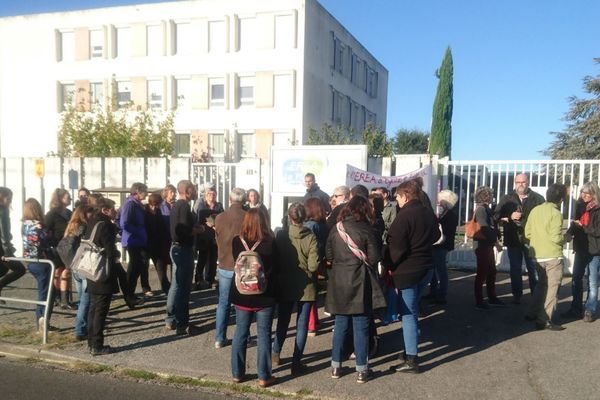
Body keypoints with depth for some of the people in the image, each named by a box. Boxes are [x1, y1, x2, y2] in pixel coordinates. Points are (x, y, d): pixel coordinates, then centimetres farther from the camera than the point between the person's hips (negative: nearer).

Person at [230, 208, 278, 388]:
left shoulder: (237, 241, -9)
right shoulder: (270, 243, -16)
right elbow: (275, 269, -8)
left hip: (241, 295, 3)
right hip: (264, 297, -2)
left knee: (240, 333, 14)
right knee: (263, 335, 8)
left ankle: (237, 373, 23)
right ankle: (264, 376, 14)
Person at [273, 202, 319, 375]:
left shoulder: (280, 235, -9)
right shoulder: (311, 237, -15)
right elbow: (313, 265, -18)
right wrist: (304, 269, 3)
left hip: (284, 285, 2)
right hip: (306, 287, -2)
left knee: (282, 321, 20)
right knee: (302, 324, 8)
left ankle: (276, 354, 31)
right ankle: (296, 362, 13)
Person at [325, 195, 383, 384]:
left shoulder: (335, 230, 1)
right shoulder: (365, 230, -10)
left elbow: (328, 256, 4)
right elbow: (374, 258, -10)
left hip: (338, 283, 4)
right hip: (359, 282, -4)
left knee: (340, 325, 14)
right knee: (361, 327, 5)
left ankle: (336, 366, 21)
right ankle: (361, 370, 12)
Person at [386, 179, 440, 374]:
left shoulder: (404, 215, -18)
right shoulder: (428, 213, 7)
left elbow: (397, 246, -20)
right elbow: (435, 236, 23)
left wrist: (391, 267, -9)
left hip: (407, 270, -8)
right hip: (426, 267, 8)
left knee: (408, 313, -2)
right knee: (412, 310, 21)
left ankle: (411, 359, 1)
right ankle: (411, 349, 29)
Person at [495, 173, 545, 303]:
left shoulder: (538, 199, 2)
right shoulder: (507, 199, 7)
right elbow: (496, 216, 3)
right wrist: (510, 217, -13)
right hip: (513, 240, 2)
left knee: (534, 270, 6)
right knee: (515, 270, 10)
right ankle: (517, 295, 19)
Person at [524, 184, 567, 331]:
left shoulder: (535, 210, 5)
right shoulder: (556, 213, -14)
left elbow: (527, 233, 6)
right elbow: (556, 238, -19)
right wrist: (566, 238, 0)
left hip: (537, 255, 7)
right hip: (552, 256, -7)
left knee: (542, 283, 23)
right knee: (552, 288, 2)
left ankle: (533, 313, 26)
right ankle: (544, 320, 2)